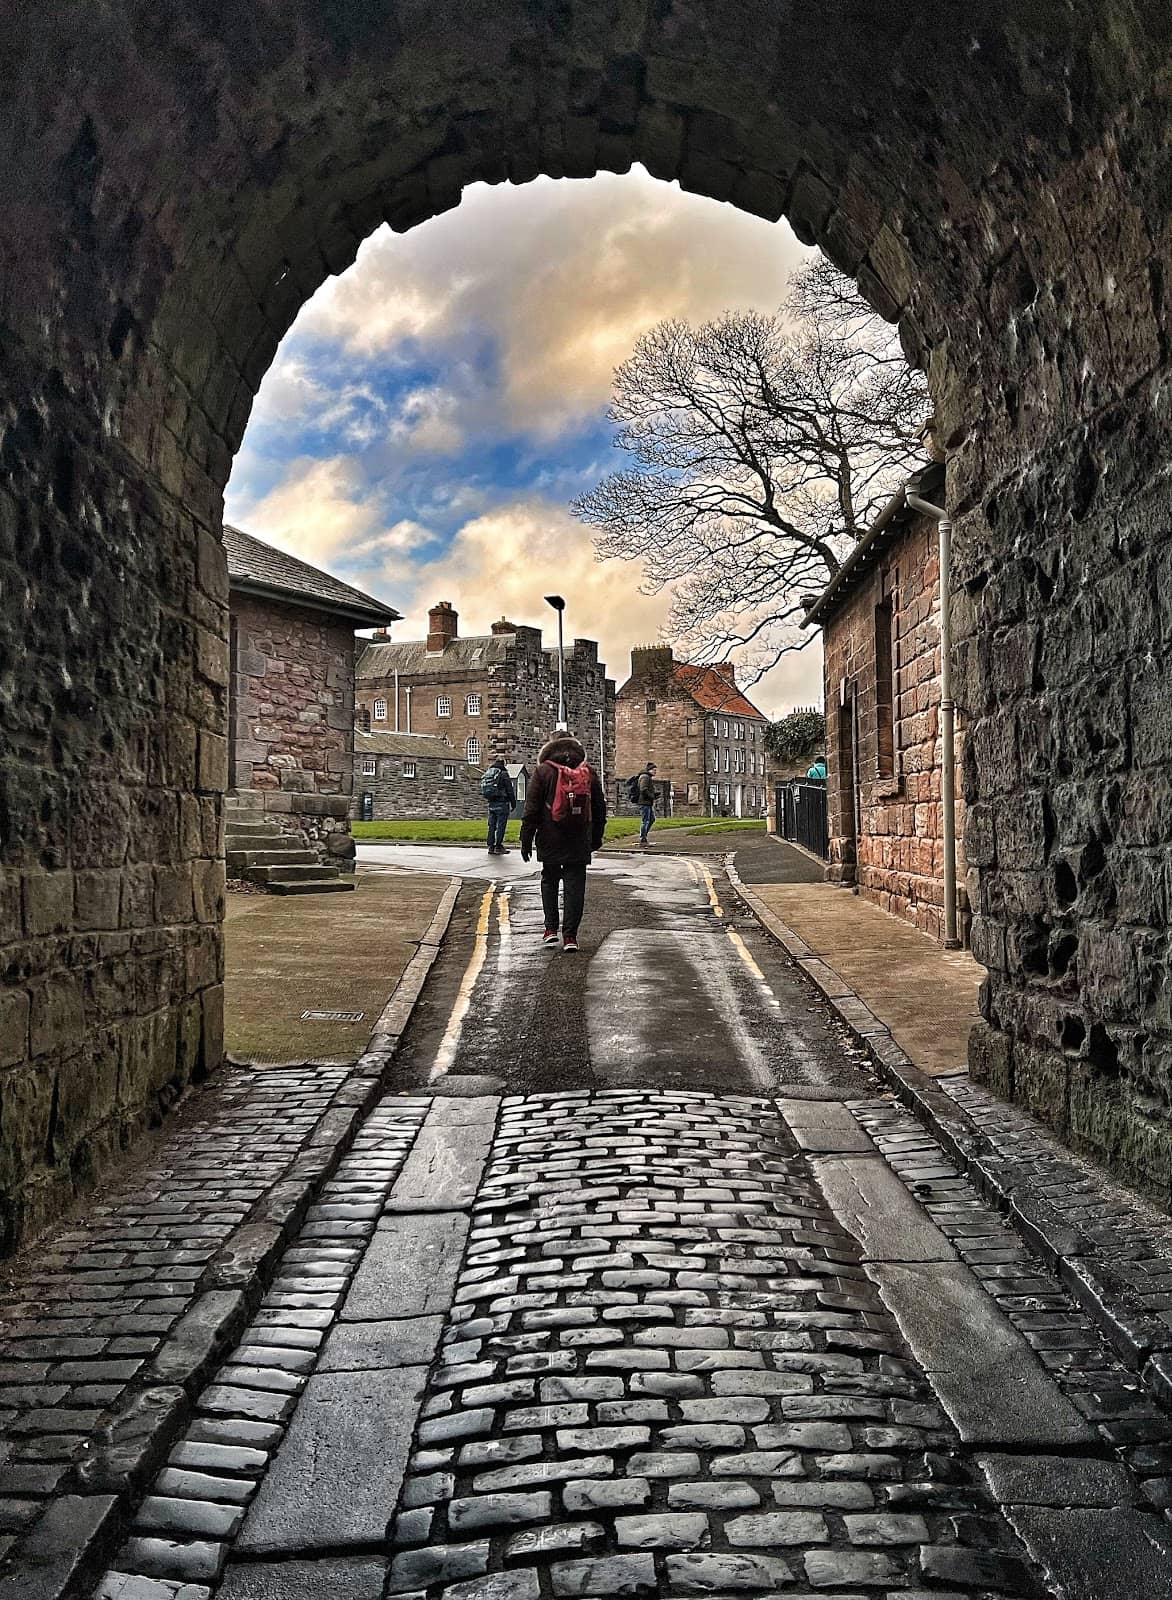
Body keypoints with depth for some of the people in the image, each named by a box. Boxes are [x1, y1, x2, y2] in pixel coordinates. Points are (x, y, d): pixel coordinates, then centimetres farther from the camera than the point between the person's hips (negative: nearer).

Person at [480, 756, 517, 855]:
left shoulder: (487, 774, 10)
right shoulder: (503, 774, -11)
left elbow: (483, 789, 15)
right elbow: (510, 790, -11)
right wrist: (513, 803, -3)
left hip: (491, 804, 7)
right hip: (501, 804, -7)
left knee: (492, 826, 10)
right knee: (501, 825, -2)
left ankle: (491, 846, 12)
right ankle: (498, 847, -2)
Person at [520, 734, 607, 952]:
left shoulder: (543, 772, -3)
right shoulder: (589, 773, 6)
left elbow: (531, 810, -5)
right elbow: (600, 810, 12)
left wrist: (526, 840, 1)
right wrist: (596, 839, 22)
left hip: (550, 843, -1)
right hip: (579, 844, 1)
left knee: (549, 881, 16)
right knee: (574, 886, 3)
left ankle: (551, 929, 11)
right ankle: (570, 935, 0)